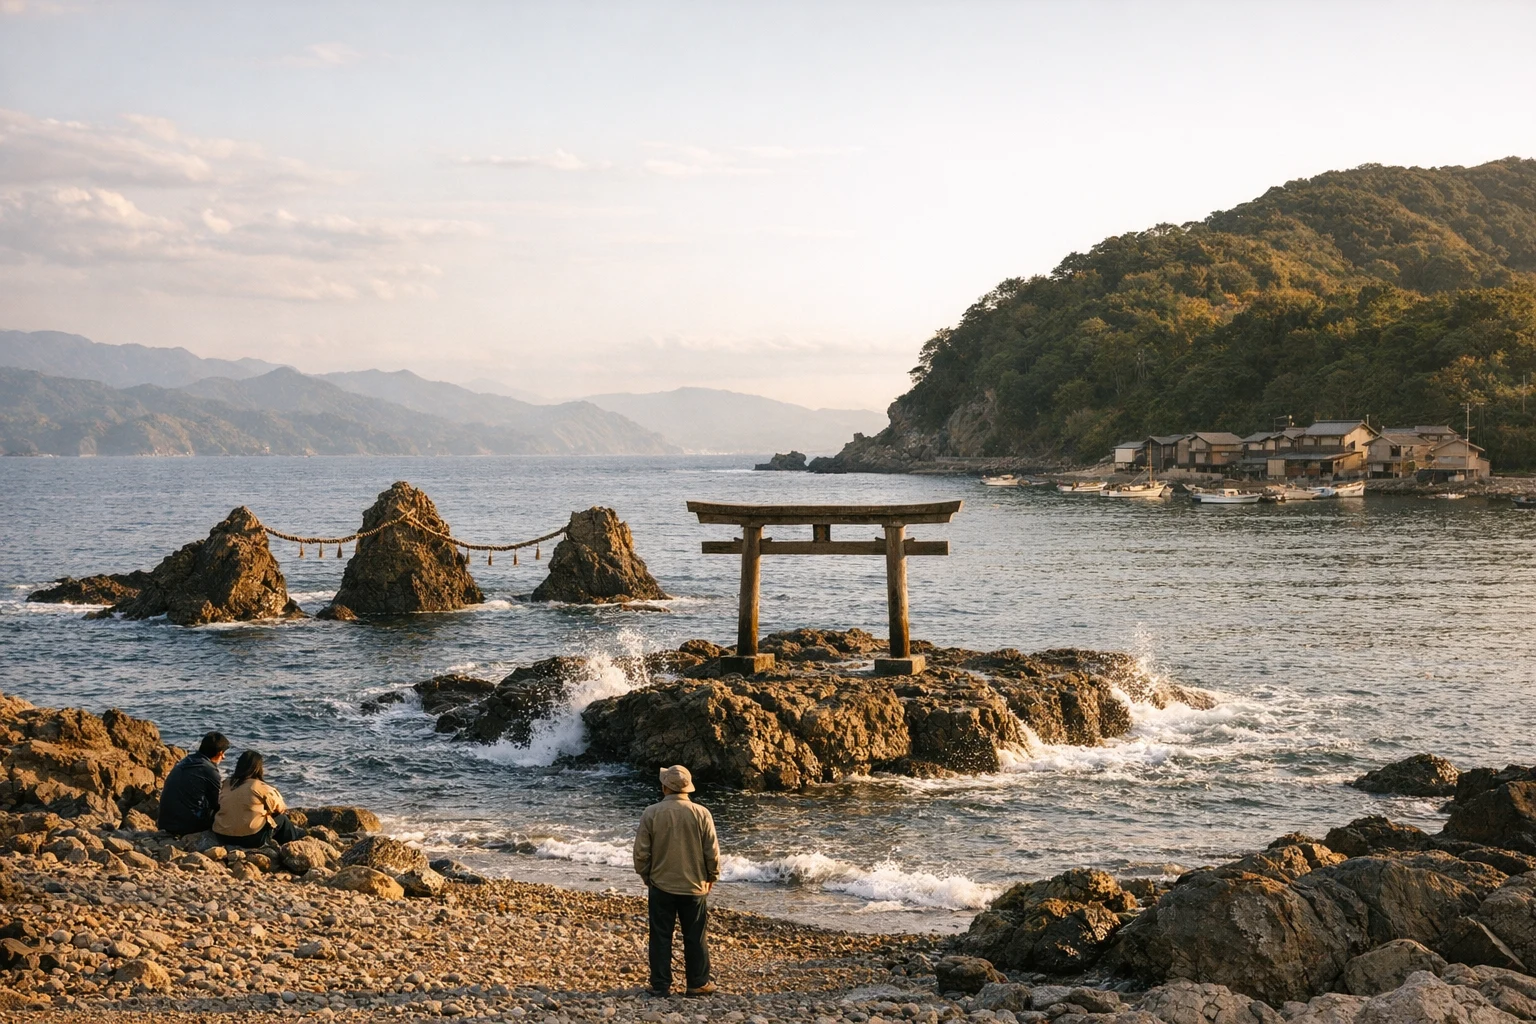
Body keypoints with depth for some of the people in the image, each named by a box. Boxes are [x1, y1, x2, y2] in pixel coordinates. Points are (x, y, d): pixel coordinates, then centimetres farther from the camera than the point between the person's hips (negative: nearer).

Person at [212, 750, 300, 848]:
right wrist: (283, 809, 28)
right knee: (282, 819, 19)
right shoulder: (260, 787, -10)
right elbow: (279, 808, 3)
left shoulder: (226, 785, 4)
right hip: (250, 839, -6)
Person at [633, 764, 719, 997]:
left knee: (661, 937, 8)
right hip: (694, 886, 0)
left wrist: (646, 877, 11)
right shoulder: (701, 814, -9)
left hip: (661, 885, 0)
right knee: (695, 938, 10)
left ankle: (661, 985, 11)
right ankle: (698, 984, 16)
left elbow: (641, 852, -6)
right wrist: (711, 877, 12)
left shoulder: (652, 813, -10)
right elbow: (712, 851, -4)